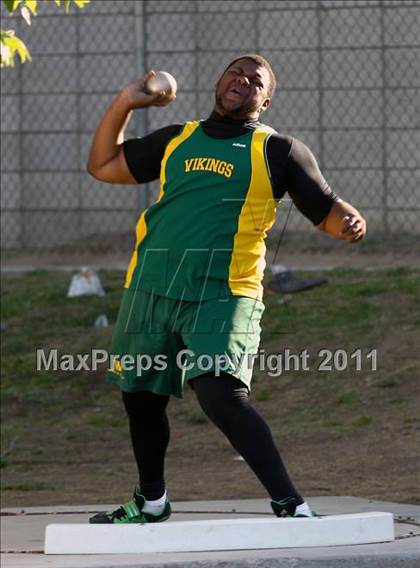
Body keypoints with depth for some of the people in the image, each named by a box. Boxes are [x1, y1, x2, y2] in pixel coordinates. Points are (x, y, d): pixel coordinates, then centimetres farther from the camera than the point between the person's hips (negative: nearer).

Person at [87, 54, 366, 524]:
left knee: (221, 394, -24)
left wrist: (350, 222, -17)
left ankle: (291, 506, -23)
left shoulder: (277, 150, 7)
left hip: (222, 293, -5)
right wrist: (124, 104, 16)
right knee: (140, 395, 16)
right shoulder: (176, 140, 18)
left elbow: (327, 211, 5)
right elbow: (103, 166, 26)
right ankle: (150, 501, 39)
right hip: (150, 287, 5)